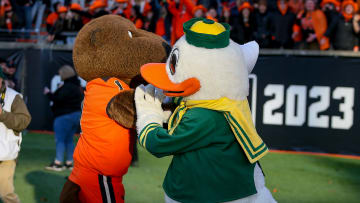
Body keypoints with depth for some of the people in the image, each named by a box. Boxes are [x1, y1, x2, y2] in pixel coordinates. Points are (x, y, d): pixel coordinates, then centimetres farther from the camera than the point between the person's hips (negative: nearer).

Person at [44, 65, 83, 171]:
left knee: (60, 139, -7)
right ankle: (69, 163, 14)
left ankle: (58, 163, -11)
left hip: (65, 116, -10)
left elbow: (59, 99, -23)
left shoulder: (67, 87, -17)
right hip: (77, 114, 10)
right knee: (69, 140, 14)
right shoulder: (77, 86, 14)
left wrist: (48, 93, -7)